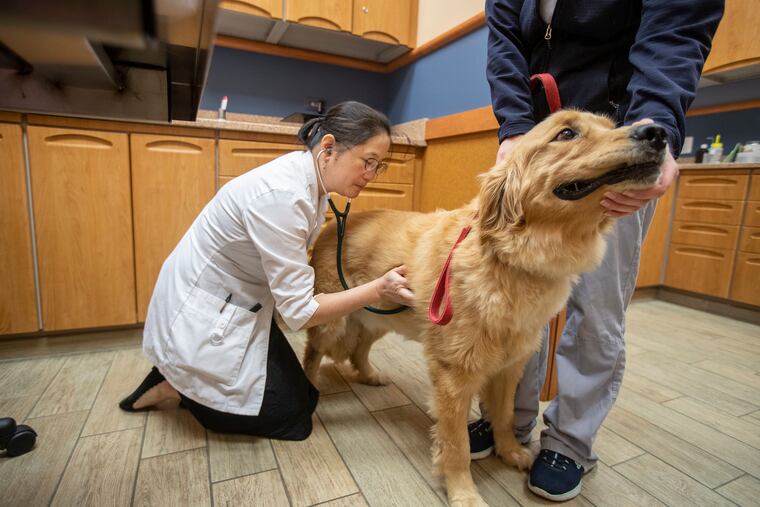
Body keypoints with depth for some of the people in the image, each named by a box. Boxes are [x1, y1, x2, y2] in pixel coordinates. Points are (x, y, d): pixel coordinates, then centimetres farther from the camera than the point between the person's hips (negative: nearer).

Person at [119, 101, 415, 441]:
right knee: (290, 415, 2)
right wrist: (378, 290, -25)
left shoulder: (311, 181, -4)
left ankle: (183, 376, 22)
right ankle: (173, 386, 13)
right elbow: (299, 310, -27)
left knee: (301, 395, 13)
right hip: (201, 318, -8)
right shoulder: (282, 195, -31)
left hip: (240, 305, 9)